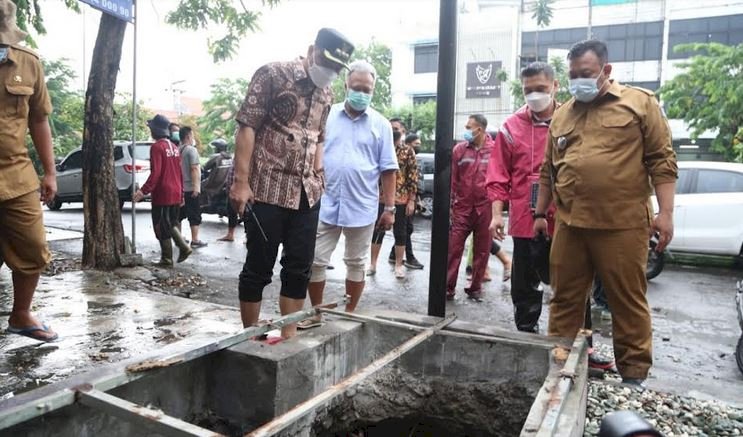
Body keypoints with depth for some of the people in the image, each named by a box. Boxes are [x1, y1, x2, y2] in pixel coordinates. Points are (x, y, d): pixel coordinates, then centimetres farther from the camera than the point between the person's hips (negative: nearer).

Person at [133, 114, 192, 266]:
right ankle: (184, 247, 5)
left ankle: (167, 259, 6)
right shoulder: (174, 147, 12)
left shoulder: (157, 147, -11)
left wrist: (144, 191, -21)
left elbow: (155, 173, -20)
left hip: (162, 195, -8)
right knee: (172, 224, 19)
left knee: (161, 228, 1)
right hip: (176, 195, 8)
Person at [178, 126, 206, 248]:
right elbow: (194, 169, -19)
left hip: (180, 188, 8)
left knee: (180, 214, 15)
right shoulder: (191, 150, -11)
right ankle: (195, 240, -3)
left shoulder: (178, 150, 12)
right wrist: (196, 186, -21)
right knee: (195, 215, -3)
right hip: (190, 188, -8)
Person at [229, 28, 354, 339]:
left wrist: (317, 178, 12)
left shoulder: (326, 94, 13)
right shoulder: (272, 74, -6)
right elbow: (247, 126, -11)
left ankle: (289, 336, 22)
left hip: (306, 193, 6)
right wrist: (240, 181, -16)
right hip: (266, 189, -6)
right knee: (258, 267, 3)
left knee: (299, 267, 9)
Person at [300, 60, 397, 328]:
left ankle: (349, 315, 26)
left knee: (356, 264, 11)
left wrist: (390, 208, -1)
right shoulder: (326, 115, 4)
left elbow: (388, 170, 2)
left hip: (362, 207, 0)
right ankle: (316, 313, 23)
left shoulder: (380, 124, 2)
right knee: (316, 261, 5)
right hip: (325, 204, 1)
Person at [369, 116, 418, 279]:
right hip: (380, 197, 1)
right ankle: (372, 263, 18)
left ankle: (398, 265, 18)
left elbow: (413, 176, -2)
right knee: (377, 231, 7)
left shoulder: (408, 151, 1)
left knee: (400, 232, 6)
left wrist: (412, 200, -7)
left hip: (401, 198, -1)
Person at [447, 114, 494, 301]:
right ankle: (448, 287, 7)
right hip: (462, 207, 1)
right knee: (454, 248, -1)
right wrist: (450, 204, 3)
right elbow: (452, 179, 5)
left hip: (485, 208, 0)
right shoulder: (459, 149, 3)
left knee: (482, 250, 9)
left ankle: (475, 287, 22)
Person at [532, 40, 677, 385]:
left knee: (628, 302, 6)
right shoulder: (561, 115, 15)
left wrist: (665, 212, -8)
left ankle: (634, 375, 21)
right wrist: (540, 213, 17)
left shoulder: (640, 103, 3)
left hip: (622, 225, -4)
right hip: (569, 225, 4)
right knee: (565, 300, 11)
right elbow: (548, 170, 19)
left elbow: (662, 160, -1)